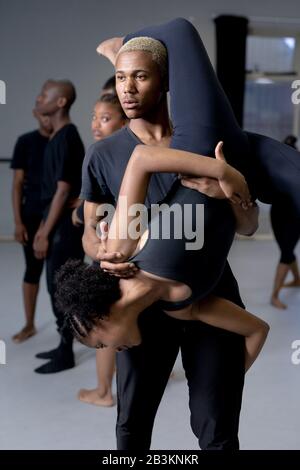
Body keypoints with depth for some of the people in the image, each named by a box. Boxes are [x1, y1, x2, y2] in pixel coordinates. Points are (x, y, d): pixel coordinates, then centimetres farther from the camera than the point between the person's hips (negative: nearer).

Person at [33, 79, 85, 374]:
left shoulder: (67, 138, -17)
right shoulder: (58, 137, 13)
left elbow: (63, 191, -19)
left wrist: (46, 234, -17)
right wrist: (43, 227, 18)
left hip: (66, 223, -10)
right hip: (59, 222, 10)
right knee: (58, 286, 15)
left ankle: (66, 355, 11)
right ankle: (64, 346, 27)